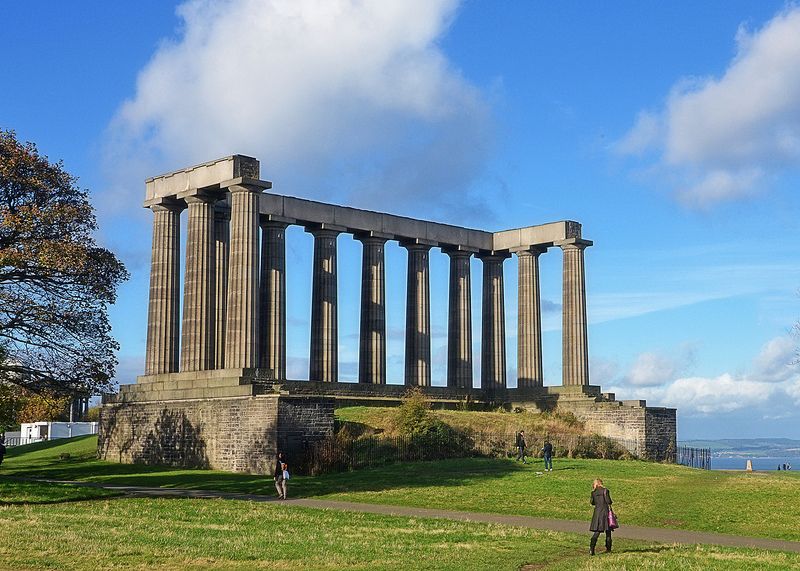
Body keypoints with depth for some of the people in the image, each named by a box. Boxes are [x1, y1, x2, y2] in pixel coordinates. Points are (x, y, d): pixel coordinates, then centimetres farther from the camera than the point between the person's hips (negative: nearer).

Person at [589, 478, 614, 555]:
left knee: (597, 531, 5)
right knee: (608, 530, 11)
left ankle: (591, 547, -13)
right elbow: (608, 501, -11)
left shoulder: (593, 492, 5)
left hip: (597, 512, 3)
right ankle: (608, 548, 15)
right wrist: (610, 502, 10)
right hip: (605, 511, -3)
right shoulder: (605, 490, -7)